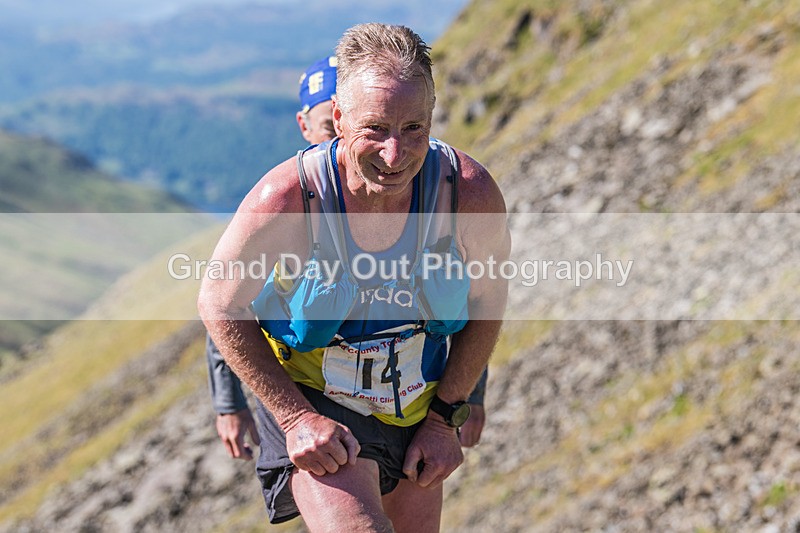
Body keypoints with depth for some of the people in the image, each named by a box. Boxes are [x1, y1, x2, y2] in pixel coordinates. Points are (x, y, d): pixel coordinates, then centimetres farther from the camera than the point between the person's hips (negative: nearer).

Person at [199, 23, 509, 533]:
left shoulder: (470, 192, -21)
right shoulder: (288, 198, -28)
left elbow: (487, 301, -1)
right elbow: (219, 305, -12)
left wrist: (446, 418, -1)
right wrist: (295, 417, -16)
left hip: (417, 408, 4)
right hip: (306, 400, -4)